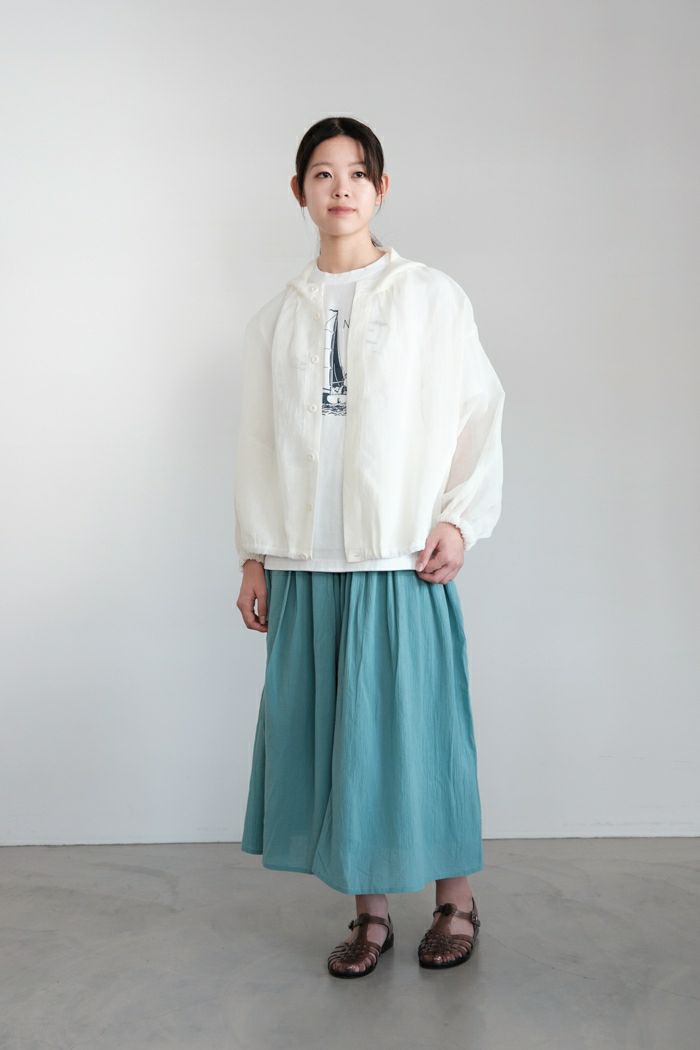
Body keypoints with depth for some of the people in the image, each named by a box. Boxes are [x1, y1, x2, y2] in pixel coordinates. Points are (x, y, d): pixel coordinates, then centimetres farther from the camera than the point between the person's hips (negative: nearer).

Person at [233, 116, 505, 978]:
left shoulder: (432, 297, 3)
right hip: (308, 561, 3)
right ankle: (369, 913, 21)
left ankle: (455, 902, 21)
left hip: (404, 558, -3)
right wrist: (255, 555, 8)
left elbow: (480, 413, 2)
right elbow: (258, 443, 11)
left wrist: (459, 519, -7)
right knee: (335, 733, 6)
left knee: (419, 725, 2)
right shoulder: (276, 318, 12)